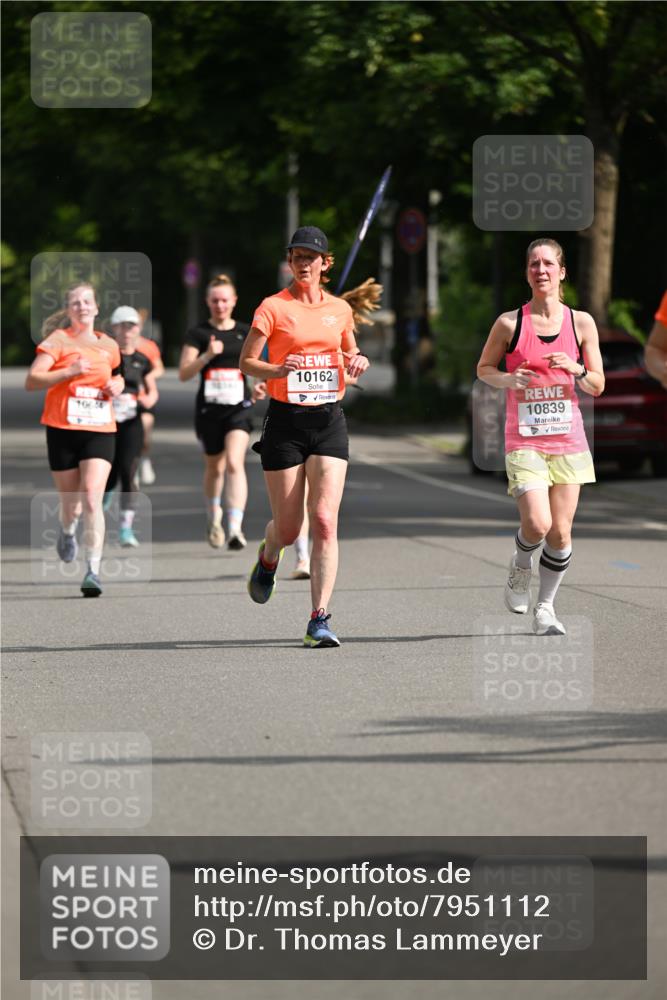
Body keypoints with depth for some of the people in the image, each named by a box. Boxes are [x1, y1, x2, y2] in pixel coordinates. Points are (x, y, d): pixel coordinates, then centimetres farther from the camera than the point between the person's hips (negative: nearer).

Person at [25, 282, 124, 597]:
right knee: (70, 501, 10)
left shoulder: (109, 346, 11)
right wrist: (69, 372, -21)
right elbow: (32, 380, -10)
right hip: (63, 430, -1)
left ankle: (93, 570, -17)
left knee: (92, 500, -15)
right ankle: (67, 531, 48)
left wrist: (117, 385, 7)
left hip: (100, 430, 1)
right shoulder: (58, 340, -1)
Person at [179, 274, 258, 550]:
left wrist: (257, 389, -2)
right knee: (214, 467, 14)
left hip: (238, 407, 0)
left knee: (234, 463, -19)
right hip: (208, 409, 1)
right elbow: (184, 374, -5)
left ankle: (235, 527, -24)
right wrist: (208, 355, -19)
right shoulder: (198, 334, 1)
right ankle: (213, 517, 40)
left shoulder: (246, 333, 6)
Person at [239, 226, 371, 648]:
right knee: (288, 528, 3)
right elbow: (246, 362, -4)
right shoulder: (274, 307, -2)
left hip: (329, 422, 2)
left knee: (325, 520, -13)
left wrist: (357, 364, 0)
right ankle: (268, 558, 41)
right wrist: (278, 370, -24)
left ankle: (320, 619, -13)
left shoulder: (341, 309, 9)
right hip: (286, 421, -2)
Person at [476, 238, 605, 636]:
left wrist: (575, 370, -13)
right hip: (524, 439, -2)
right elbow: (484, 368, 11)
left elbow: (598, 385, 7)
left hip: (568, 439, 2)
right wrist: (508, 379, -10)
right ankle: (521, 566, 18)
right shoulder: (510, 323, -3)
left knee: (561, 530, 1)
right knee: (537, 524, -17)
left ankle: (546, 608, 17)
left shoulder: (581, 322, 2)